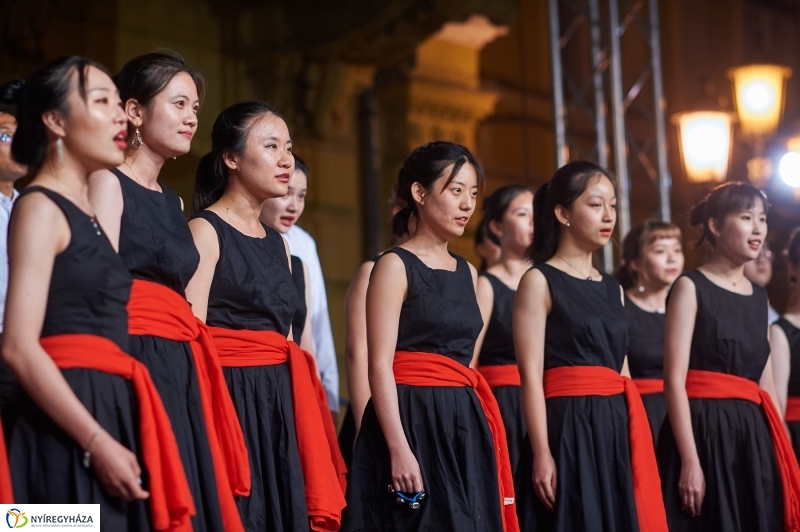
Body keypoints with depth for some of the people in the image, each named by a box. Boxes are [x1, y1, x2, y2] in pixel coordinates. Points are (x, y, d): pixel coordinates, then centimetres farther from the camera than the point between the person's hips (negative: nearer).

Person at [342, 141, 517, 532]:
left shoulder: (467, 273, 16)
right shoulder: (395, 266, -5)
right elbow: (380, 365, -12)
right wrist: (399, 450, -21)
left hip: (464, 427, 7)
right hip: (413, 423, -7)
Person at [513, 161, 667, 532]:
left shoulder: (613, 289, 18)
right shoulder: (539, 281, -2)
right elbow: (532, 375, -9)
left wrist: (638, 448, 13)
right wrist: (542, 454, -17)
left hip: (615, 430, 7)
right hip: (567, 429, -6)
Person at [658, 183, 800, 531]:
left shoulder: (759, 296, 16)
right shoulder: (691, 287, -3)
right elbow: (675, 380, -11)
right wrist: (690, 461, -19)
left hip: (754, 436, 6)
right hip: (704, 432, -6)